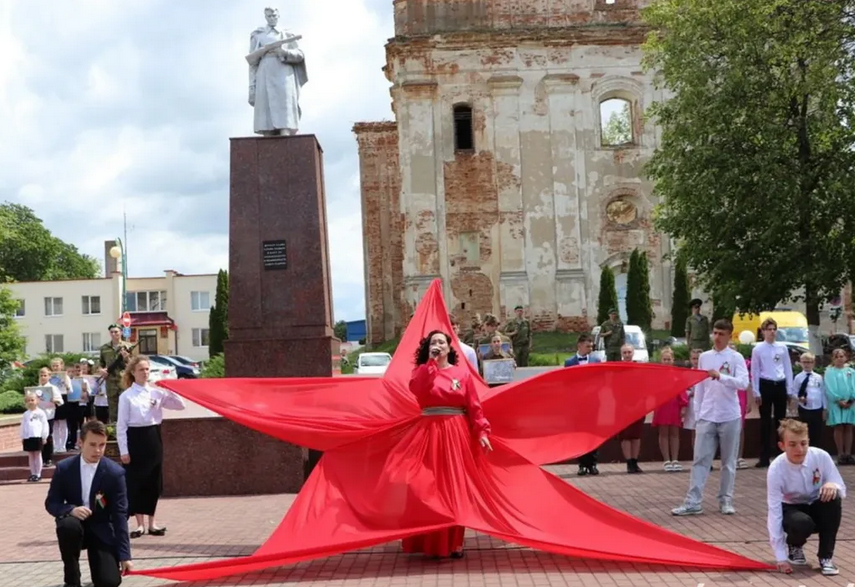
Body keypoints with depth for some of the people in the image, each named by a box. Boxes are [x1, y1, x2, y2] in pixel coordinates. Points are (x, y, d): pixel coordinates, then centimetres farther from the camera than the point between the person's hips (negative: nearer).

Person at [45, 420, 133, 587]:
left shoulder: (115, 472, -14)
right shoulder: (64, 468, -10)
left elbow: (120, 514, -14)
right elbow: (51, 503, -4)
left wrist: (124, 555, -18)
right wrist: (71, 509, -28)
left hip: (102, 530, -1)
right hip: (75, 523, 1)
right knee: (68, 525, -36)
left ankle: (97, 558, 22)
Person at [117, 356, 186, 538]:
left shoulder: (156, 392, 5)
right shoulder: (126, 396, -5)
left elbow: (180, 405, 5)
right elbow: (121, 425, -6)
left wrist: (169, 391, -9)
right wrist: (124, 450, -10)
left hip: (153, 437, 4)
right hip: (136, 438, -4)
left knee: (154, 482, 7)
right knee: (136, 482, 0)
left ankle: (152, 524, 16)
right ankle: (140, 524, 10)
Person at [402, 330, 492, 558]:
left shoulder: (462, 373, 6)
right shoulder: (422, 371, 6)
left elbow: (474, 406, 2)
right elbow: (415, 388, -18)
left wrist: (481, 431, -8)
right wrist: (431, 362, -16)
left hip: (457, 433, 0)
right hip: (430, 433, 0)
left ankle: (455, 541, 9)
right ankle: (432, 540, 8)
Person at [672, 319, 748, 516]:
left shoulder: (736, 358, -3)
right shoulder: (704, 357, 8)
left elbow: (743, 382, -17)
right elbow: (700, 386, 12)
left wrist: (720, 376, -29)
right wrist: (697, 412, 9)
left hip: (730, 417, -2)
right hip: (707, 417, 3)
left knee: (728, 462, 8)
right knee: (700, 460, 0)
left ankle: (725, 500, 17)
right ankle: (693, 502, -1)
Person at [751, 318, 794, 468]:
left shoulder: (783, 347, 5)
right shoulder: (758, 349, -3)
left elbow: (788, 368, 8)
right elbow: (755, 372, -2)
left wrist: (789, 389, 4)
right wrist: (756, 392, -6)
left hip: (780, 385, 3)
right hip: (766, 386, -3)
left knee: (780, 421, 10)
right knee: (765, 422, 2)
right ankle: (765, 457, 5)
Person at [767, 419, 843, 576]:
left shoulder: (821, 456, -21)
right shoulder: (776, 469, -26)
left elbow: (842, 490, -11)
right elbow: (774, 511, -27)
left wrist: (834, 486, -40)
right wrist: (781, 557, -31)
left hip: (817, 508, 2)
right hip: (791, 510, -2)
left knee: (833, 497, -30)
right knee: (802, 523, -36)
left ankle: (826, 556, -13)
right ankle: (794, 547, 4)